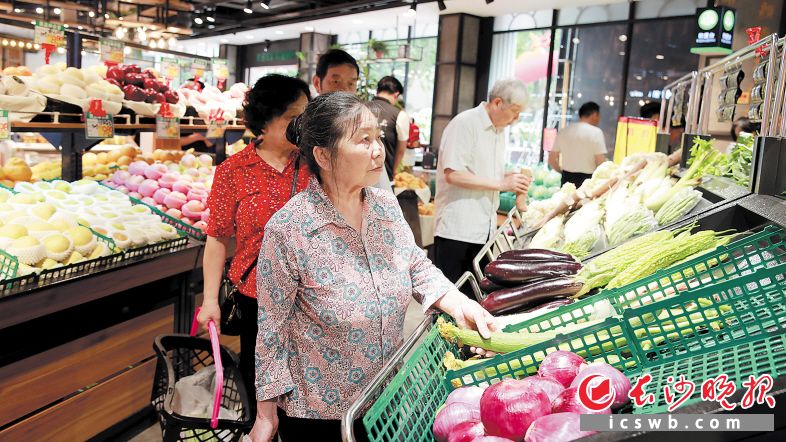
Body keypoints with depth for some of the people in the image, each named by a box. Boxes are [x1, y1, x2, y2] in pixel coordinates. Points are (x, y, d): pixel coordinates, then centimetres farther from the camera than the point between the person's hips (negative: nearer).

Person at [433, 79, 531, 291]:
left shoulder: (499, 131, 18)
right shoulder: (465, 123, -10)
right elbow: (453, 174, -19)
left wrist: (513, 180, 5)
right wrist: (501, 183, -18)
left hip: (484, 231, 8)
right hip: (458, 229, -8)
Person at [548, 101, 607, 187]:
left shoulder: (563, 132, 8)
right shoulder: (596, 132, -6)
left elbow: (552, 160, 10)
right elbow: (600, 162, -13)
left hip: (567, 179, 5)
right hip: (587, 179, -5)